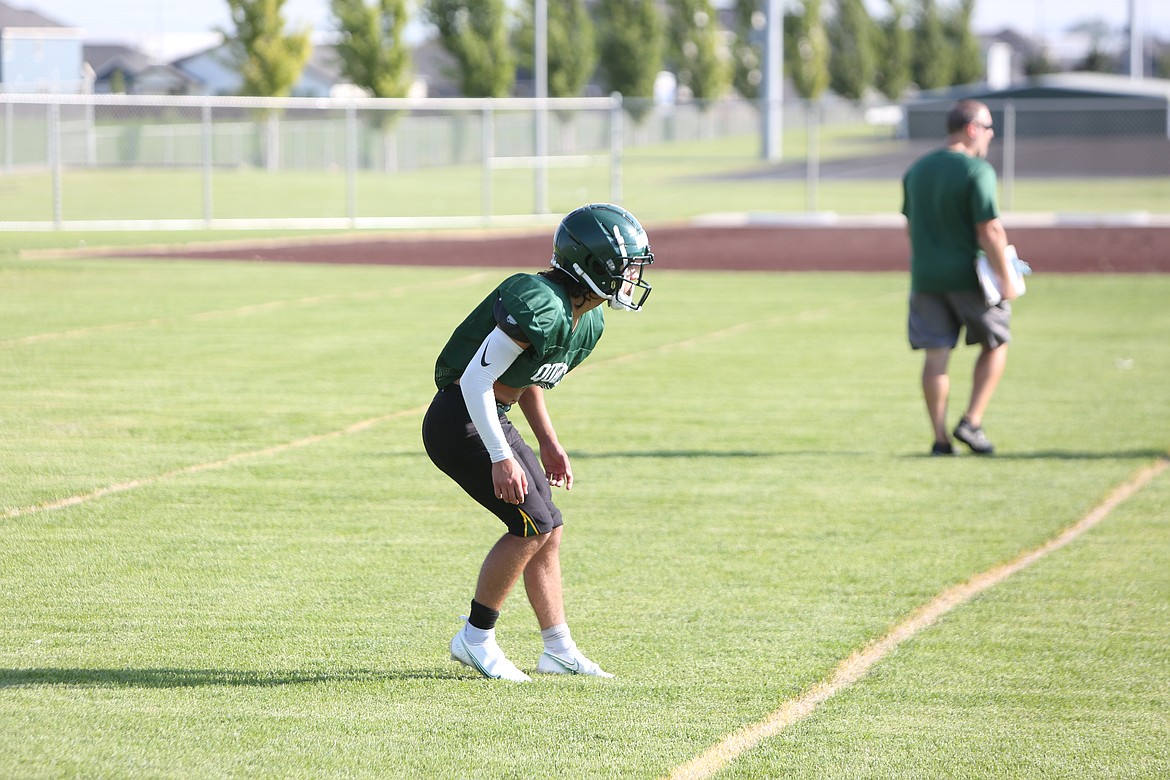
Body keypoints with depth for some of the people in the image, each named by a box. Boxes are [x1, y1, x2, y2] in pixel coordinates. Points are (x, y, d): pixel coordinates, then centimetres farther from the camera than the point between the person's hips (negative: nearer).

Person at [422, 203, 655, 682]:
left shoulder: (588, 323, 6)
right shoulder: (541, 306, -25)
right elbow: (475, 379, -27)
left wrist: (549, 444, 17)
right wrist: (502, 458, -27)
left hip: (492, 421, 10)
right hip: (460, 422, -10)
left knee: (549, 532, 10)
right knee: (532, 523, -13)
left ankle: (559, 651, 19)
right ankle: (476, 639, -1)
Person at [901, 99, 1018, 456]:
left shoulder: (916, 170, 9)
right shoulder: (977, 170, -13)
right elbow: (989, 230, -18)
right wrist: (1005, 279, -14)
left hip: (925, 277, 5)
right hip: (969, 276, -5)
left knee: (935, 355, 4)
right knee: (995, 344, 12)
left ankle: (940, 439, 2)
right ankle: (971, 423, 3)